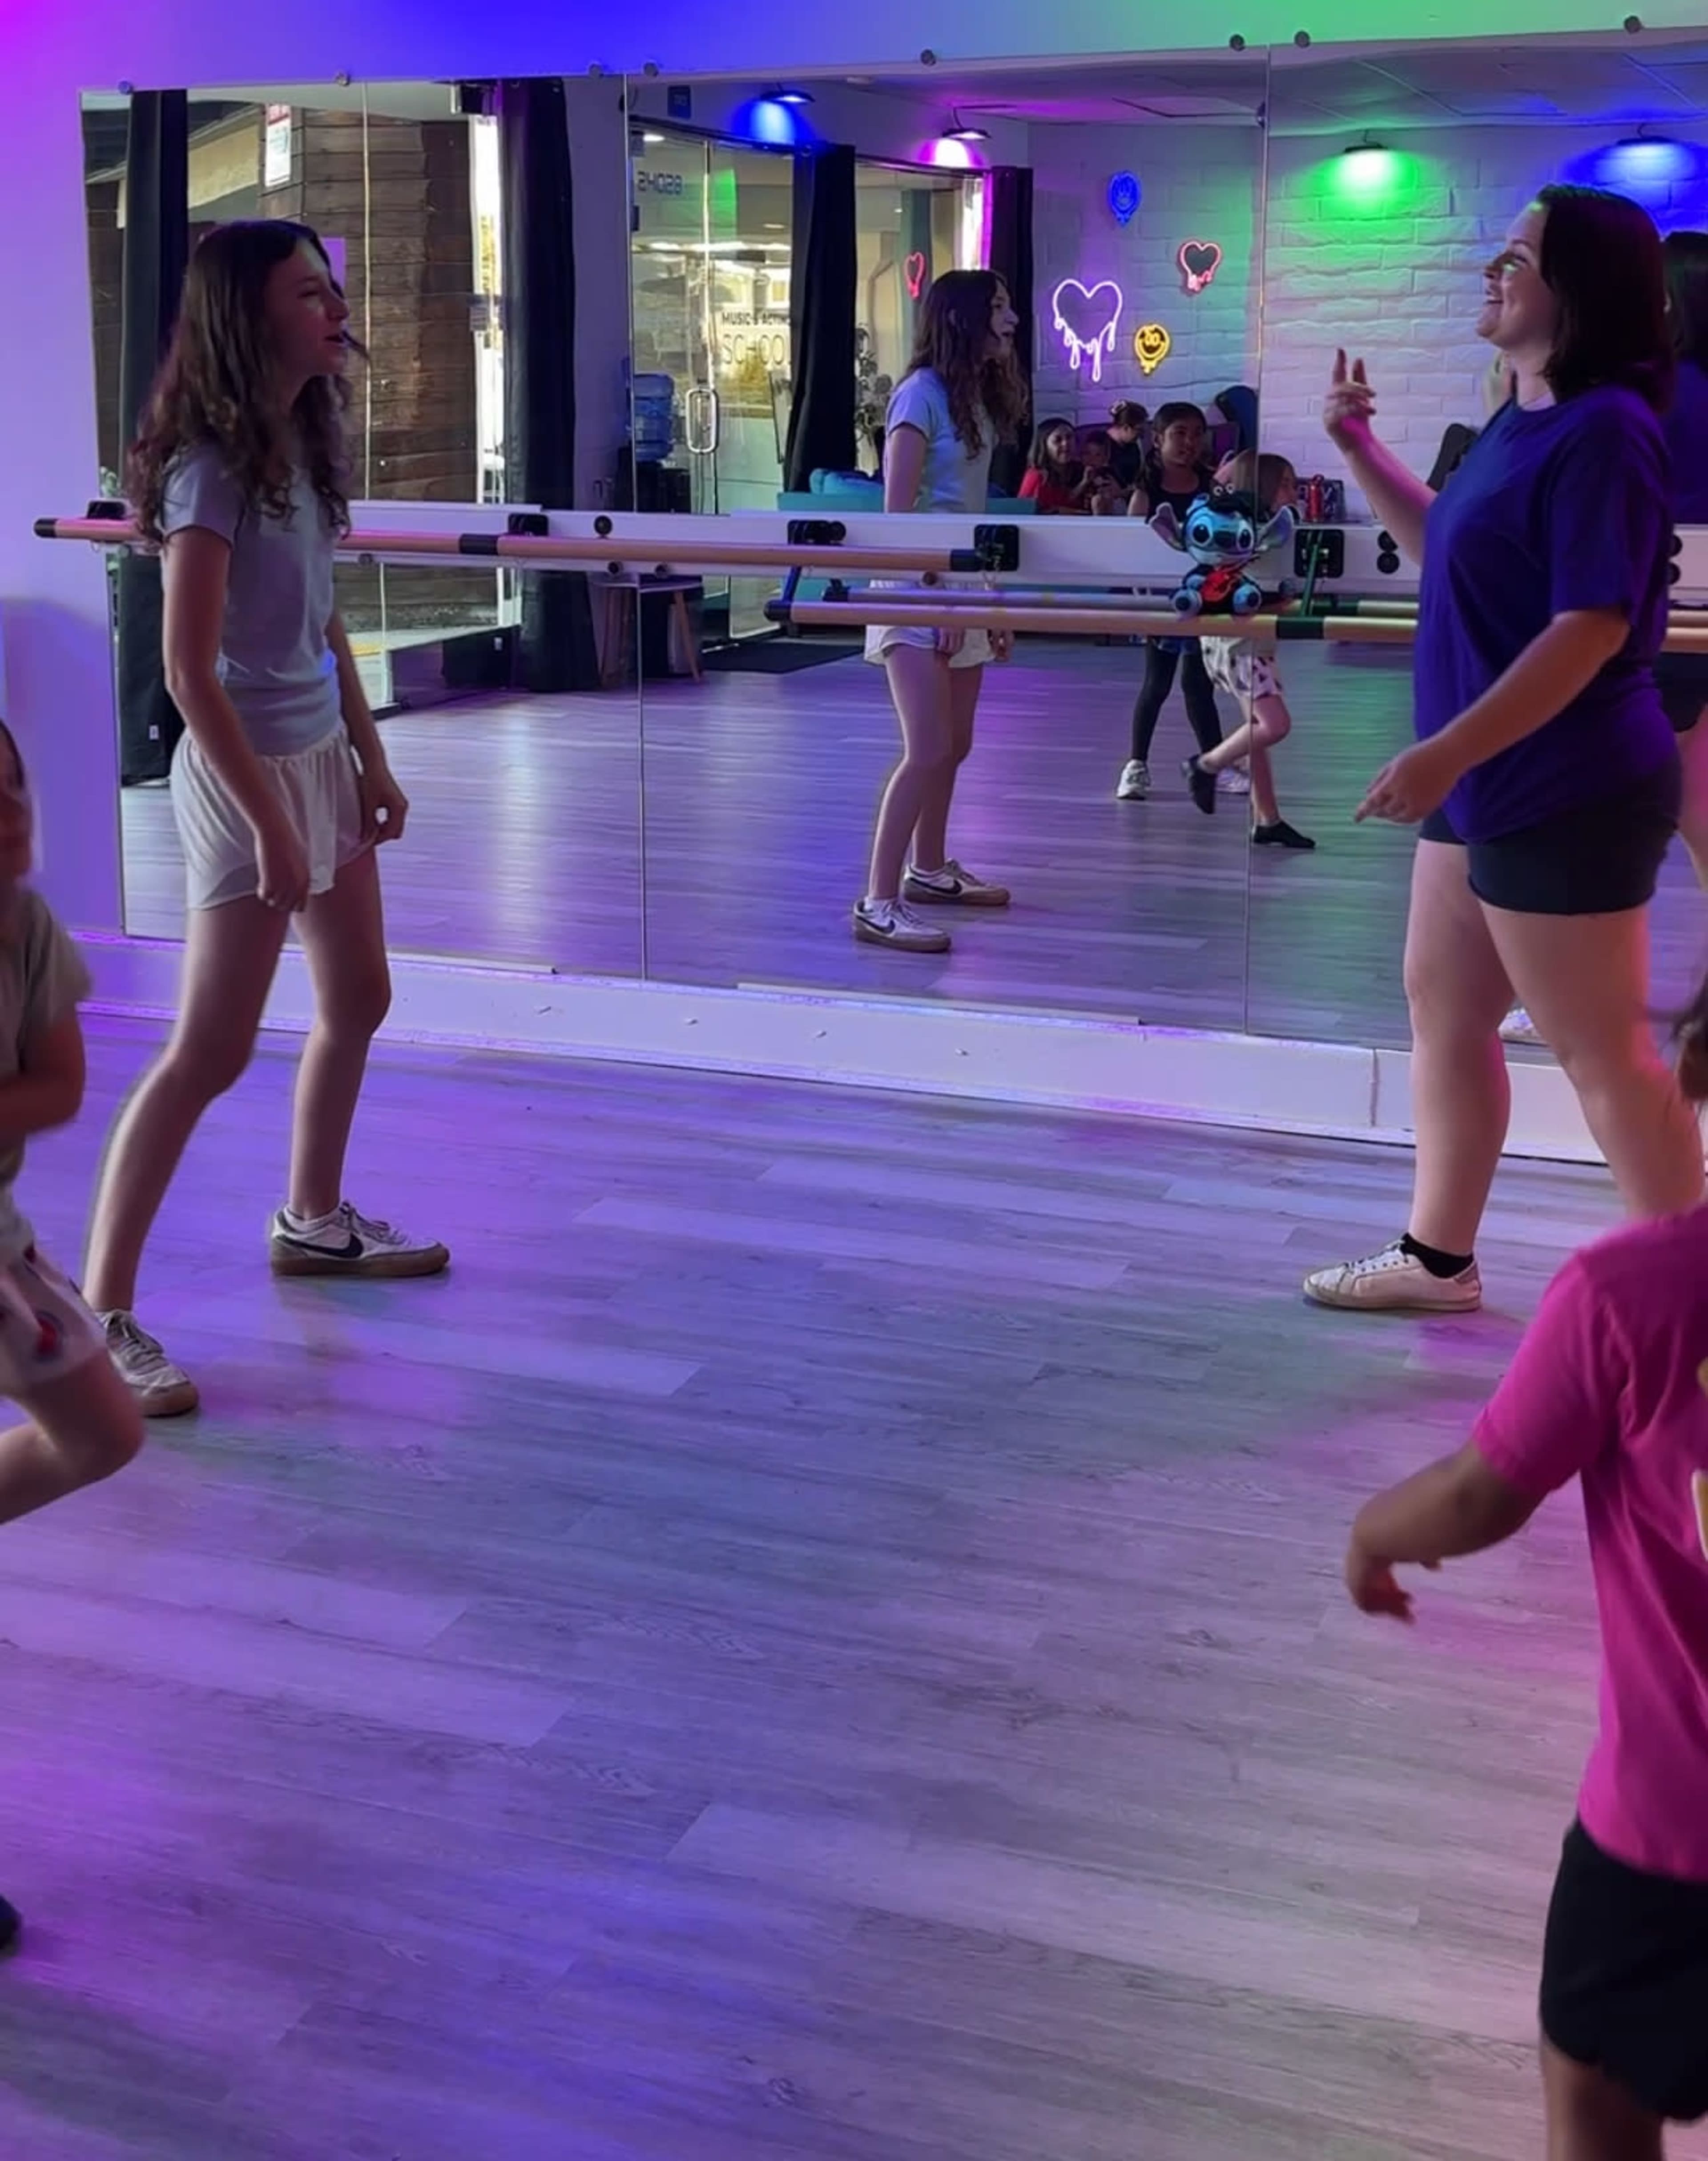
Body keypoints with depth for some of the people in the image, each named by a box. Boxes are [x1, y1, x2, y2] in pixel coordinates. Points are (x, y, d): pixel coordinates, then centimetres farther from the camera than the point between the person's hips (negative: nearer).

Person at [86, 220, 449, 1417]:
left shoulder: (303, 442, 6)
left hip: (323, 754, 9)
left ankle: (314, 1219, 40)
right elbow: (189, 671, -22)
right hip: (247, 769, -9)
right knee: (211, 1052, -8)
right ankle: (102, 1314, -2)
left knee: (357, 1003, 20)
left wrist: (373, 762, 14)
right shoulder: (213, 465, -19)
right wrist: (269, 823, -21)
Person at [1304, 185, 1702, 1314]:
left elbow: (1592, 627, -27)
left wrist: (1443, 753, -28)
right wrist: (1359, 446, 16)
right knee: (1444, 1010, 16)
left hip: (1565, 792, -10)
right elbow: (1446, 546, 27)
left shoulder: (1603, 430, -20)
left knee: (1605, 1053, -1)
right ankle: (1437, 1257, 29)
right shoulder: (1524, 422, 10)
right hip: (1492, 779, 10)